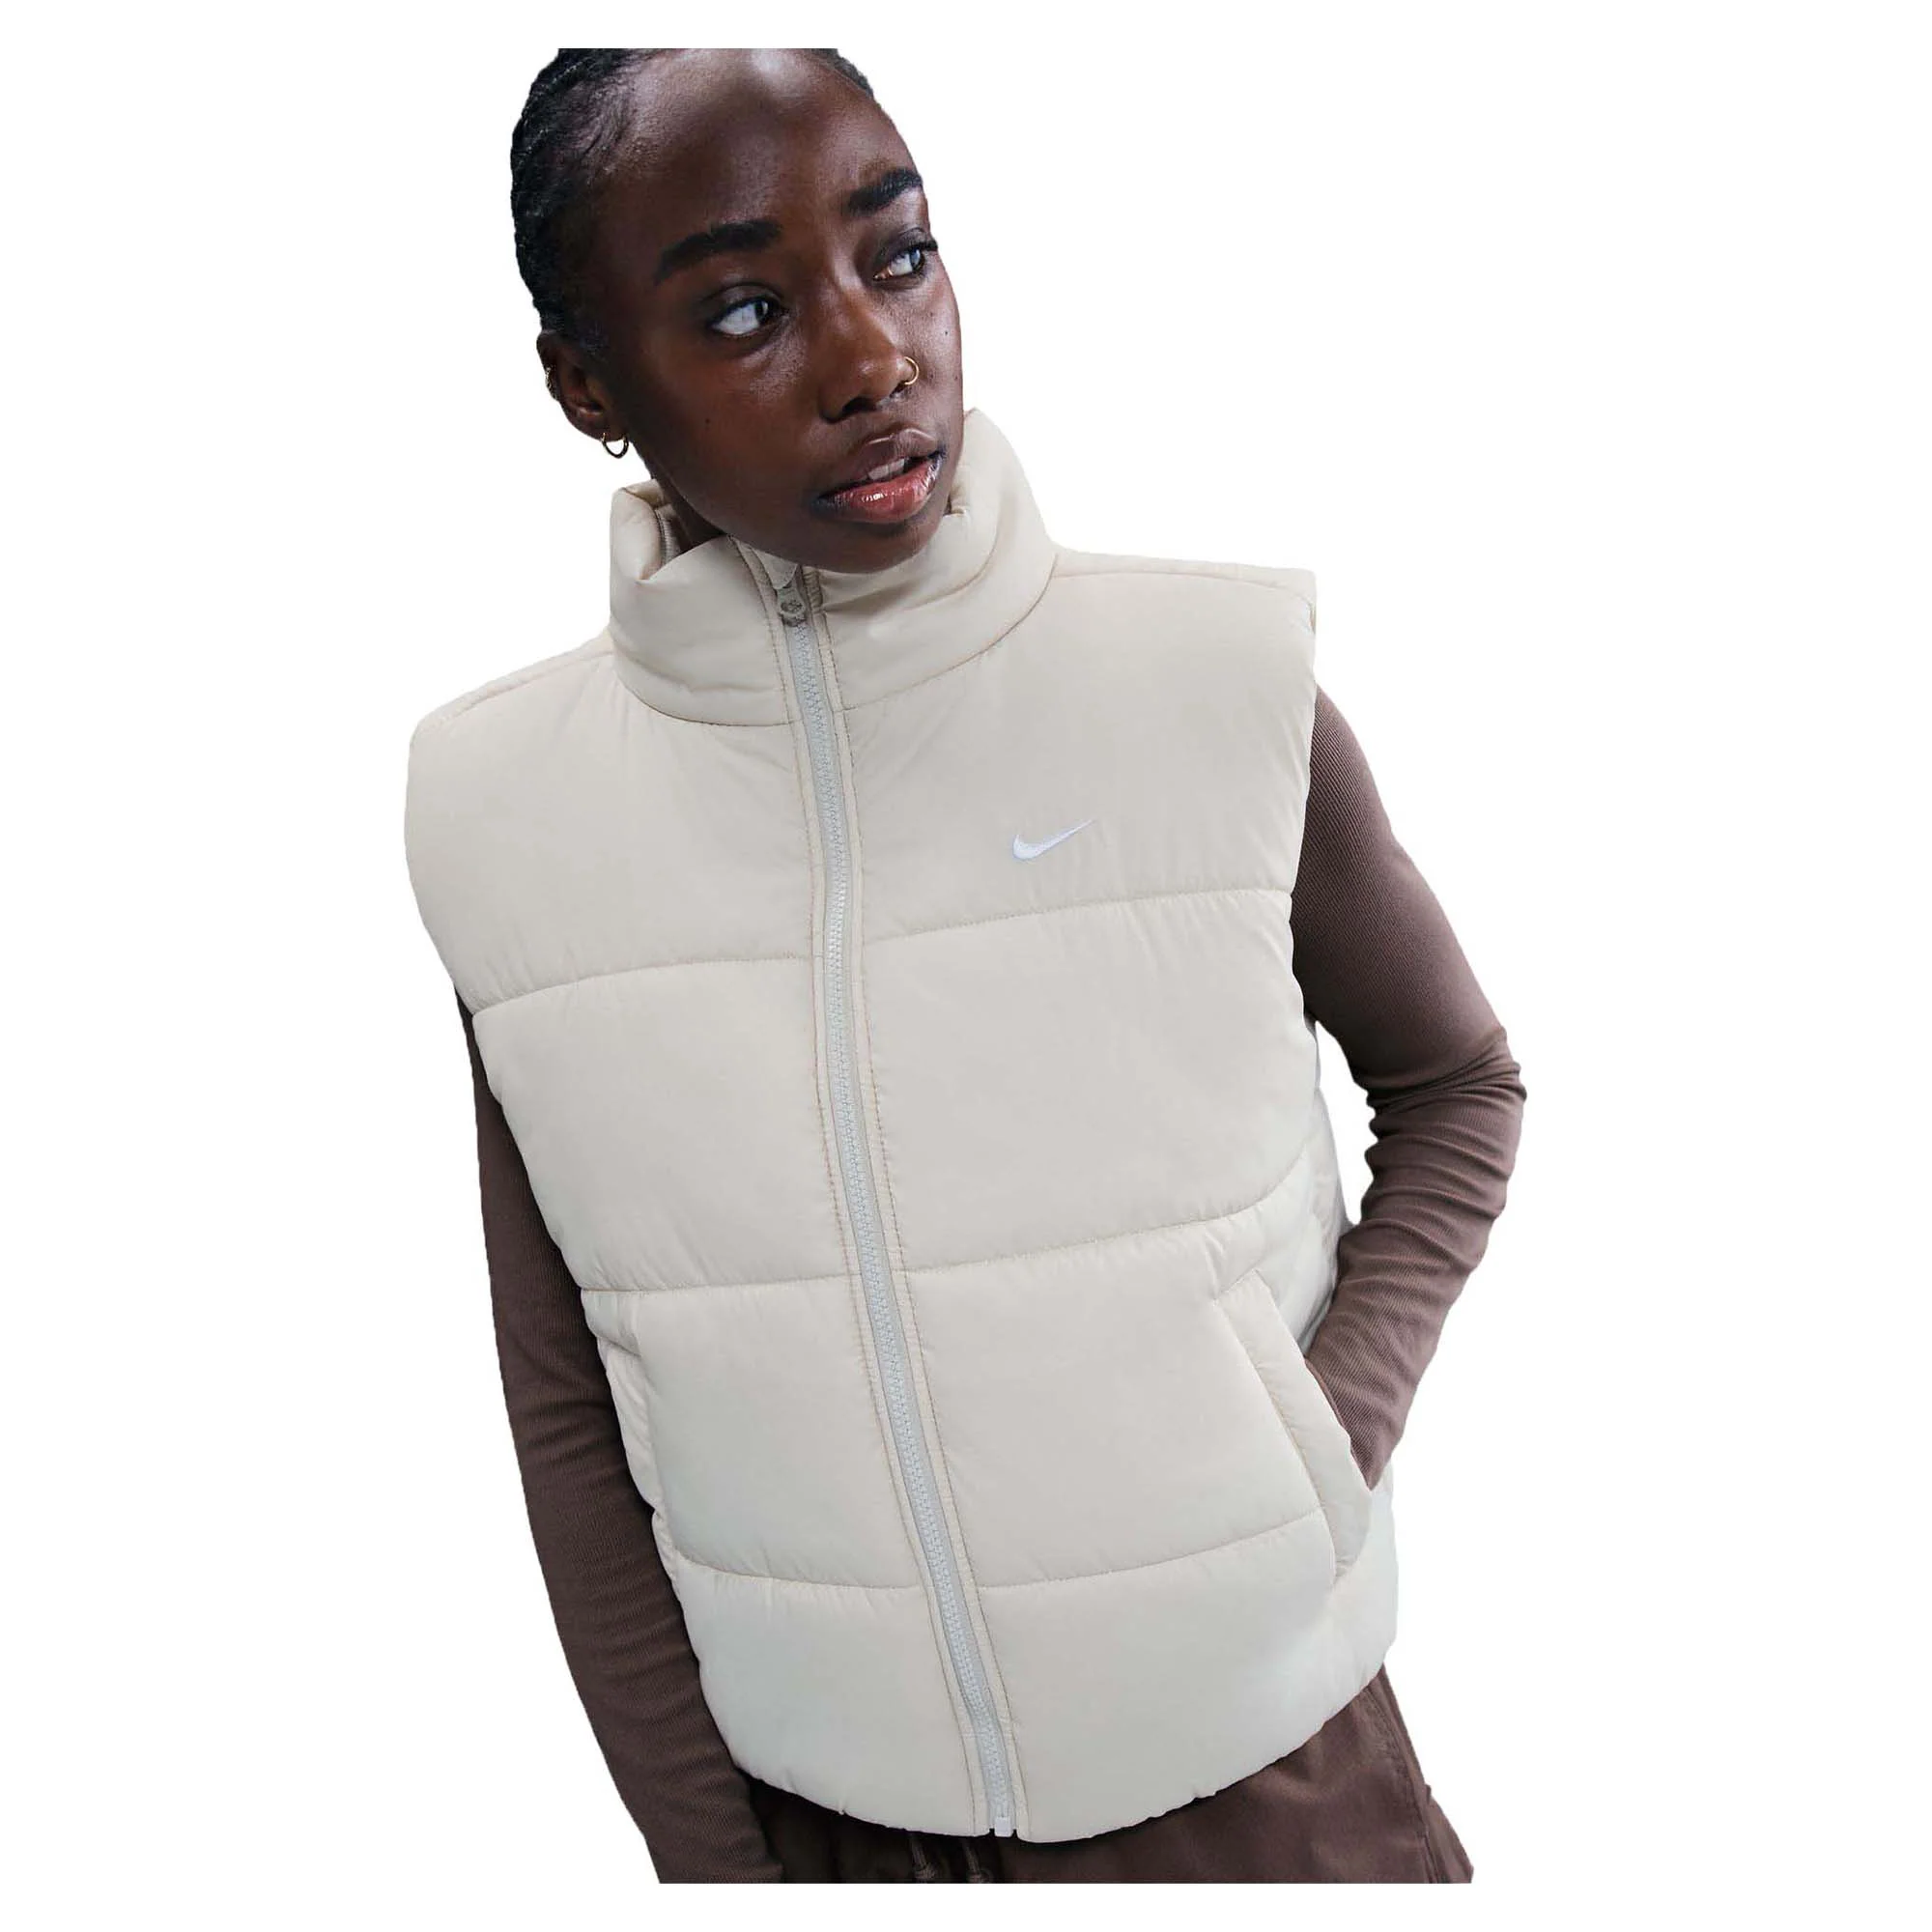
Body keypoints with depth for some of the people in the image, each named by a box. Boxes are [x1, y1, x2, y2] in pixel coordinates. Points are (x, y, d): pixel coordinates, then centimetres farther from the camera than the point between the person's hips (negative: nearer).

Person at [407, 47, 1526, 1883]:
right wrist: (701, 1850, 2)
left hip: (1252, 1746, -1)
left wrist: (1331, 1438, -10)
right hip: (825, 1787, 2)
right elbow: (568, 1413, -1)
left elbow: (1456, 1083, 2)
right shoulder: (503, 811, -9)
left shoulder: (1225, 684, -15)